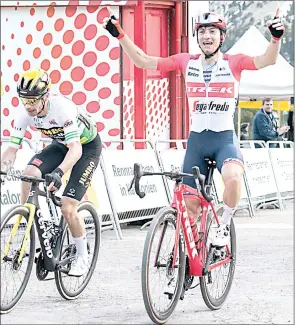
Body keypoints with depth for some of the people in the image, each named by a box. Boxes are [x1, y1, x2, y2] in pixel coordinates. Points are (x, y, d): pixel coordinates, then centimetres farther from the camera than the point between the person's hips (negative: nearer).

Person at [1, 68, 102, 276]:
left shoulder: (62, 107, -37)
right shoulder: (25, 113, -21)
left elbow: (76, 149, -45)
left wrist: (58, 172, -61)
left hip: (87, 145, -6)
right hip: (61, 144, 6)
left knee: (68, 209, -15)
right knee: (29, 173, -24)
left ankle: (82, 257, 7)